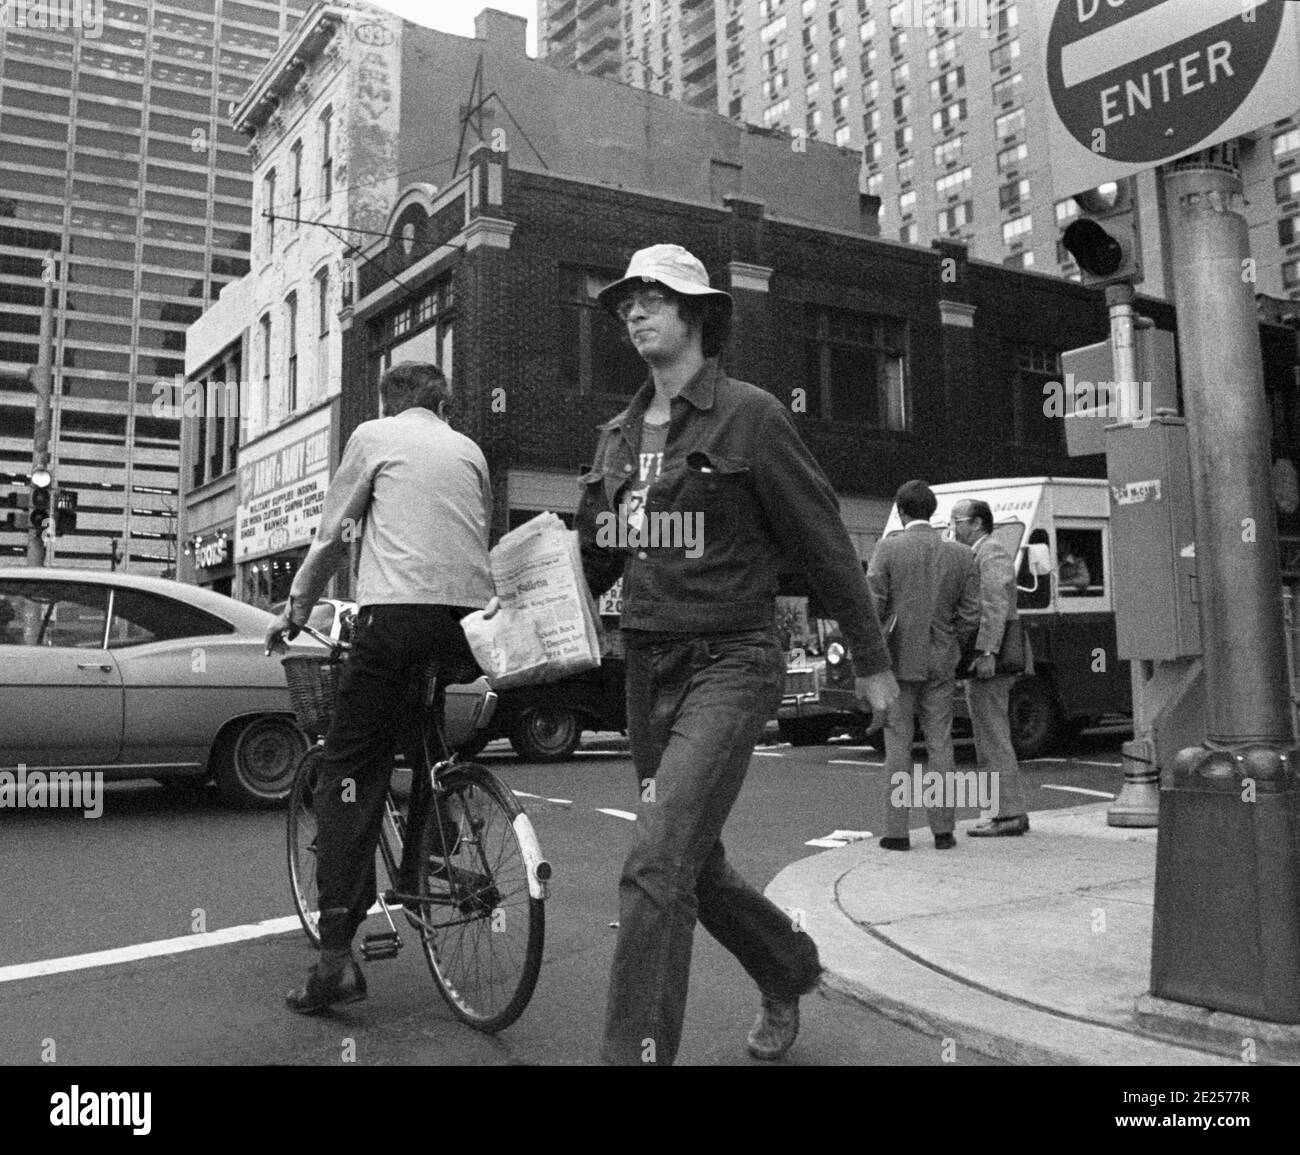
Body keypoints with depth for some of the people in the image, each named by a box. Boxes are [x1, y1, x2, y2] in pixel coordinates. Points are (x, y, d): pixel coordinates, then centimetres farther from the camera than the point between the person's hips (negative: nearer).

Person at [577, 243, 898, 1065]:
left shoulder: (749, 415, -7)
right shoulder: (620, 434, 12)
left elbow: (825, 542, -4)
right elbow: (594, 559, 17)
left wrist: (872, 660, 1)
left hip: (732, 664, -7)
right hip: (649, 666, 7)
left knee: (656, 866, -18)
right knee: (697, 870, 18)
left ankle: (636, 1051, -7)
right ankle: (790, 971, 44)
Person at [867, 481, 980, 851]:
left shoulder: (888, 549, -7)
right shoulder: (960, 556, 3)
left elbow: (873, 606, -11)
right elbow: (970, 614, 1)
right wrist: (948, 646, 15)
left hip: (898, 660, -3)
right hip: (941, 663, 3)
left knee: (898, 744, 3)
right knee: (940, 744, 9)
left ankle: (897, 831, 4)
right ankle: (943, 829, 11)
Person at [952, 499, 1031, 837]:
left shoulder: (991, 552, -10)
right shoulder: (975, 555, 22)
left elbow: (996, 605, -20)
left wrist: (986, 652, -26)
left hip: (987, 660, -11)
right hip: (982, 661, 11)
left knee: (993, 740, -8)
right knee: (996, 740, 13)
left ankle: (1008, 814, -4)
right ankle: (1009, 812, 18)